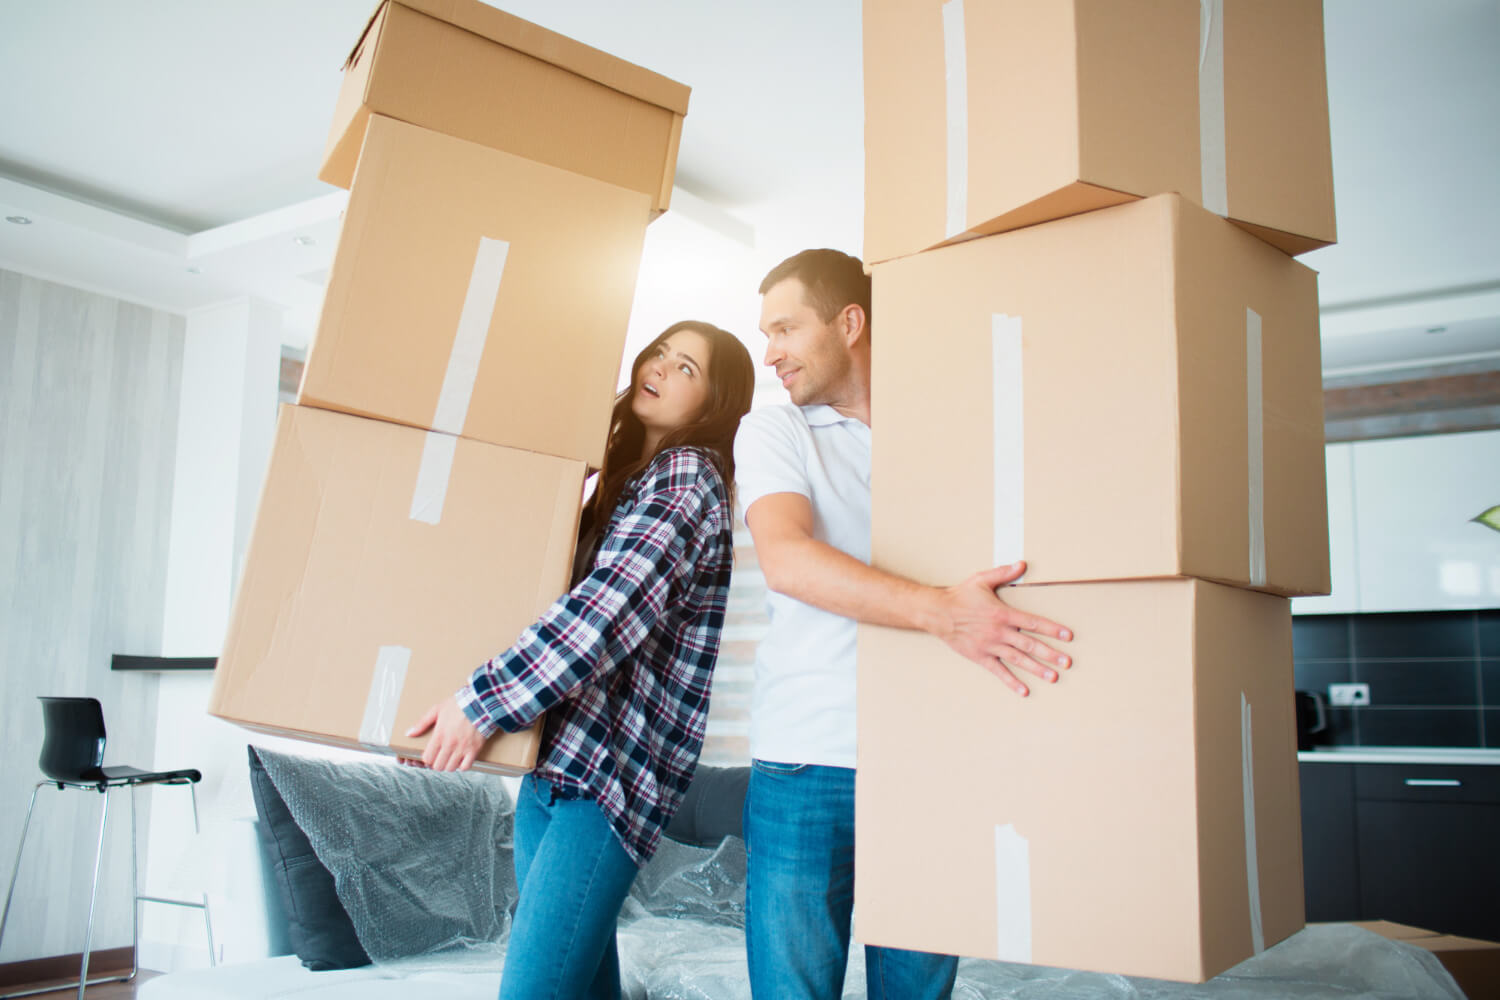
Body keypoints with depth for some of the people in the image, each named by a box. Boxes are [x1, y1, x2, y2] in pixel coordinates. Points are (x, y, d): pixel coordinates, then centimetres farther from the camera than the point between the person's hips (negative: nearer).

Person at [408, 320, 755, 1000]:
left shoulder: (687, 479, -9)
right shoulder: (621, 473, 18)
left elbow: (612, 609, -22)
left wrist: (482, 701, -24)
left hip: (615, 768, -9)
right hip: (552, 754, 9)